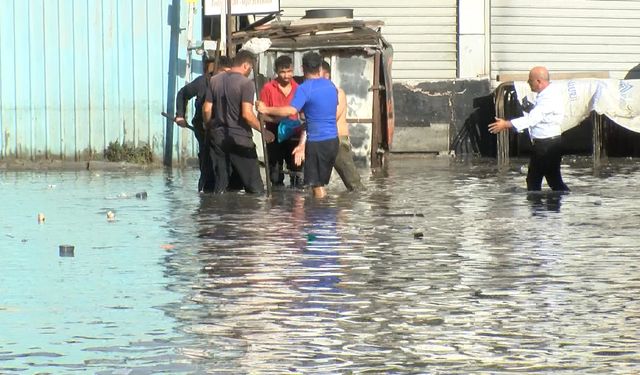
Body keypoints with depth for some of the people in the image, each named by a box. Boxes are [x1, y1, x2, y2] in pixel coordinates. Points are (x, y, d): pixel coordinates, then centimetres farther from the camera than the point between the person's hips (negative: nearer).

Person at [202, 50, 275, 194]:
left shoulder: (214, 81, 7)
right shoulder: (246, 83, -11)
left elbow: (206, 109, 7)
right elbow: (247, 114, -18)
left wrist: (209, 128, 22)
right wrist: (263, 132, -9)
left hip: (218, 137, 6)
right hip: (240, 139, -6)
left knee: (220, 184, 9)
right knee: (255, 187, -1)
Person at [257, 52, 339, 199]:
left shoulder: (305, 88, -12)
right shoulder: (331, 86, 12)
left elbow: (291, 110, -27)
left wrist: (267, 110, -19)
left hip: (316, 142, -7)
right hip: (333, 140, 7)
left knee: (316, 186, -1)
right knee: (321, 183, 16)